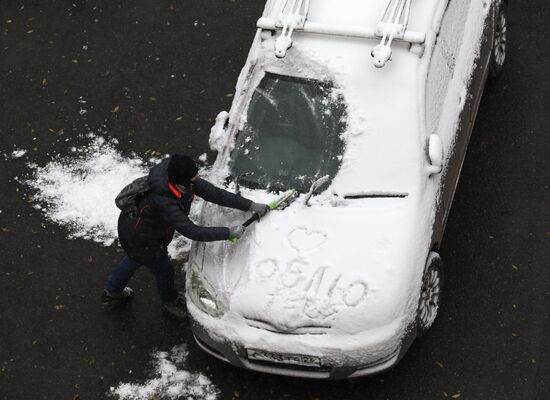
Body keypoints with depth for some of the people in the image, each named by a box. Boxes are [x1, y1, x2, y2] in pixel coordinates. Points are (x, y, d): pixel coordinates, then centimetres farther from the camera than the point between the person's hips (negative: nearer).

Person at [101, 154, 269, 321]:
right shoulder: (163, 202, -44)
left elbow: (213, 193, -18)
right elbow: (192, 232, -41)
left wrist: (250, 205, -20)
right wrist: (229, 232, -37)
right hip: (139, 239, -7)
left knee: (134, 259, 33)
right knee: (164, 270, 17)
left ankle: (112, 292, 59)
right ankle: (170, 303, 49)